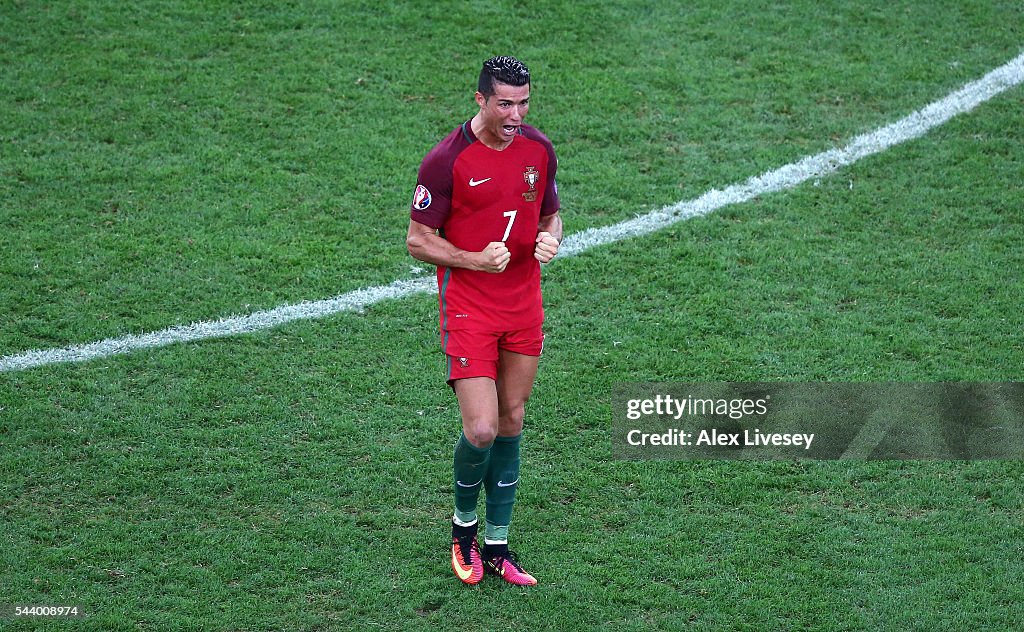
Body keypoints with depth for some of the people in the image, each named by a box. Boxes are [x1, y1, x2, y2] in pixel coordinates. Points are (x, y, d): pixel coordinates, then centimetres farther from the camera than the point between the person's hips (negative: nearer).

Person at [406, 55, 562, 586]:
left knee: (511, 425, 10)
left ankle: (497, 545, 21)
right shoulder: (447, 160, -14)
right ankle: (463, 523, 17)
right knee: (481, 430, -12)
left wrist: (550, 239, -6)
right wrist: (476, 259, -23)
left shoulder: (538, 149, 2)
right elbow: (418, 241, -8)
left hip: (524, 306, 5)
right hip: (468, 309, -5)